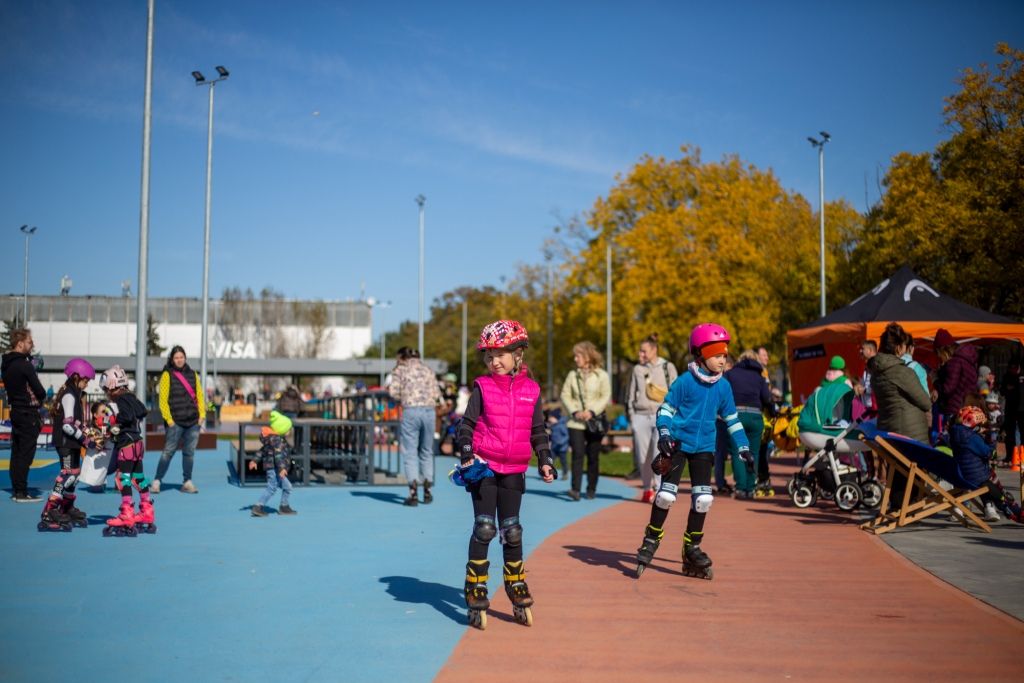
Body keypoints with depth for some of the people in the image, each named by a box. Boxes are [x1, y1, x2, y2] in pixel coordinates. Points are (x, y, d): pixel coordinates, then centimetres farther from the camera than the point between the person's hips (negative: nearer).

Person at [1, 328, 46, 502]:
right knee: (26, 453, -4)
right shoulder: (24, 365, -17)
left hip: (15, 411, 9)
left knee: (17, 452, 12)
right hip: (28, 413, -9)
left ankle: (16, 490, 17)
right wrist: (39, 399, 5)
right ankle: (21, 492, -3)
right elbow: (39, 391, -16)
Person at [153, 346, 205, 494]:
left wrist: (202, 414, 3)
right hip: (175, 422, -4)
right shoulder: (167, 375, -1)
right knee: (168, 452, -4)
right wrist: (168, 419, -11)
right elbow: (163, 399, -5)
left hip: (193, 421, 4)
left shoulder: (193, 374, 12)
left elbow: (200, 395, 12)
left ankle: (187, 482, 14)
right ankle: (156, 481, 2)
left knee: (189, 452, 8)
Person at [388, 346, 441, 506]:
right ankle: (427, 490, 17)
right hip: (429, 411, 3)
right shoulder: (427, 370, 17)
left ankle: (413, 492, -9)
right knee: (426, 451, 16)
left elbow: (393, 392, -2)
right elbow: (436, 395, 10)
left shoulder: (400, 369, 8)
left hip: (410, 411, -3)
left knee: (410, 452, 0)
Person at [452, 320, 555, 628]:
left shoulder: (530, 389, 5)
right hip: (483, 467, -2)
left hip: (514, 470, 2)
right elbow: (467, 424, -2)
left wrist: (545, 460, 8)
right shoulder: (482, 386, -1)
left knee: (512, 530, 10)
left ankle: (516, 588, 23)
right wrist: (466, 455, -13)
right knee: (484, 528, -3)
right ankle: (476, 592, 5)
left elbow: (538, 429, 13)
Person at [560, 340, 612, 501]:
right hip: (576, 422, 1)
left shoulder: (601, 375, 1)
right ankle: (575, 489, -16)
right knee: (577, 454, -12)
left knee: (593, 457, 5)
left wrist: (592, 412, -14)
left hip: (595, 421, -1)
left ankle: (591, 489, 18)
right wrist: (574, 411, -9)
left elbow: (606, 397, -4)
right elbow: (565, 395, 5)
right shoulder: (573, 375, 7)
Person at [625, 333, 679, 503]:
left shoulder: (667, 367, 4)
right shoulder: (637, 369, 11)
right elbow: (630, 394, 16)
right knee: (643, 455, 5)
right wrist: (630, 415, 10)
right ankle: (647, 488, 18)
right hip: (641, 416, 3)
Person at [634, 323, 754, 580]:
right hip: (678, 443, -4)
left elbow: (732, 419, 14)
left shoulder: (723, 386, 4)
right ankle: (651, 540, 15)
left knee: (703, 499, 1)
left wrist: (743, 447, 12)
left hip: (704, 447, 4)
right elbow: (666, 409, -4)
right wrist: (664, 433, -19)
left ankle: (692, 549, 17)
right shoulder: (685, 381, -10)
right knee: (666, 495, -6)